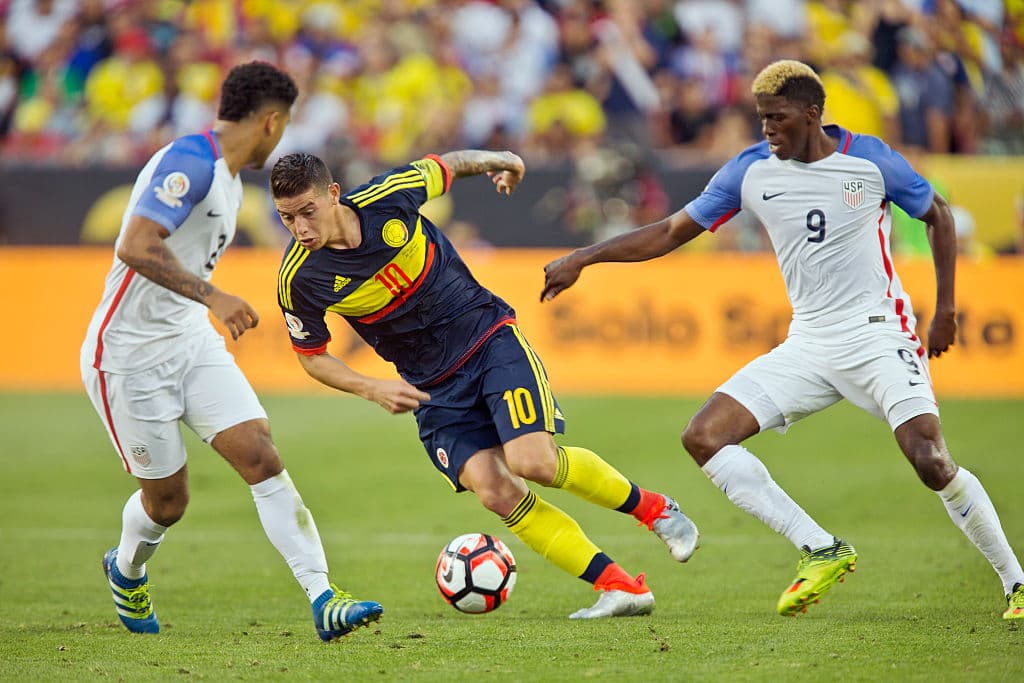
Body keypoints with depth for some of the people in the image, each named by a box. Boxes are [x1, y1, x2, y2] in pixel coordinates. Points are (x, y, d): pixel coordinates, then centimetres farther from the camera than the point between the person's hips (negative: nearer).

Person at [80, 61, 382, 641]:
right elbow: (136, 246, -31)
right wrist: (212, 296, -36)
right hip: (130, 355, -8)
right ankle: (126, 570, 38)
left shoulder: (227, 175, 13)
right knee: (168, 500, 4)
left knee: (263, 460, -9)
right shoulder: (190, 162, -19)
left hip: (193, 342, 8)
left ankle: (324, 600, -15)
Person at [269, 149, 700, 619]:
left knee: (534, 461, -22)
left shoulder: (388, 197, -16)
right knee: (494, 491, -17)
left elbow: (445, 166, 7)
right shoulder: (299, 280, -14)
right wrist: (373, 389, -12)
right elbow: (311, 356, 1)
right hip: (433, 386, 2)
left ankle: (651, 507, 4)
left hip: (487, 336, -2)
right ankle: (620, 588, -9)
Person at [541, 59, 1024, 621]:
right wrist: (584, 258, 1)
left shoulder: (870, 160, -7)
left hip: (879, 334, -5)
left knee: (931, 462, -22)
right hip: (807, 346, 5)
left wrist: (945, 310, 3)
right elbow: (672, 232, 8)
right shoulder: (751, 170, 2)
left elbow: (937, 216, 8)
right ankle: (821, 552, -9)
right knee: (704, 437, -11)